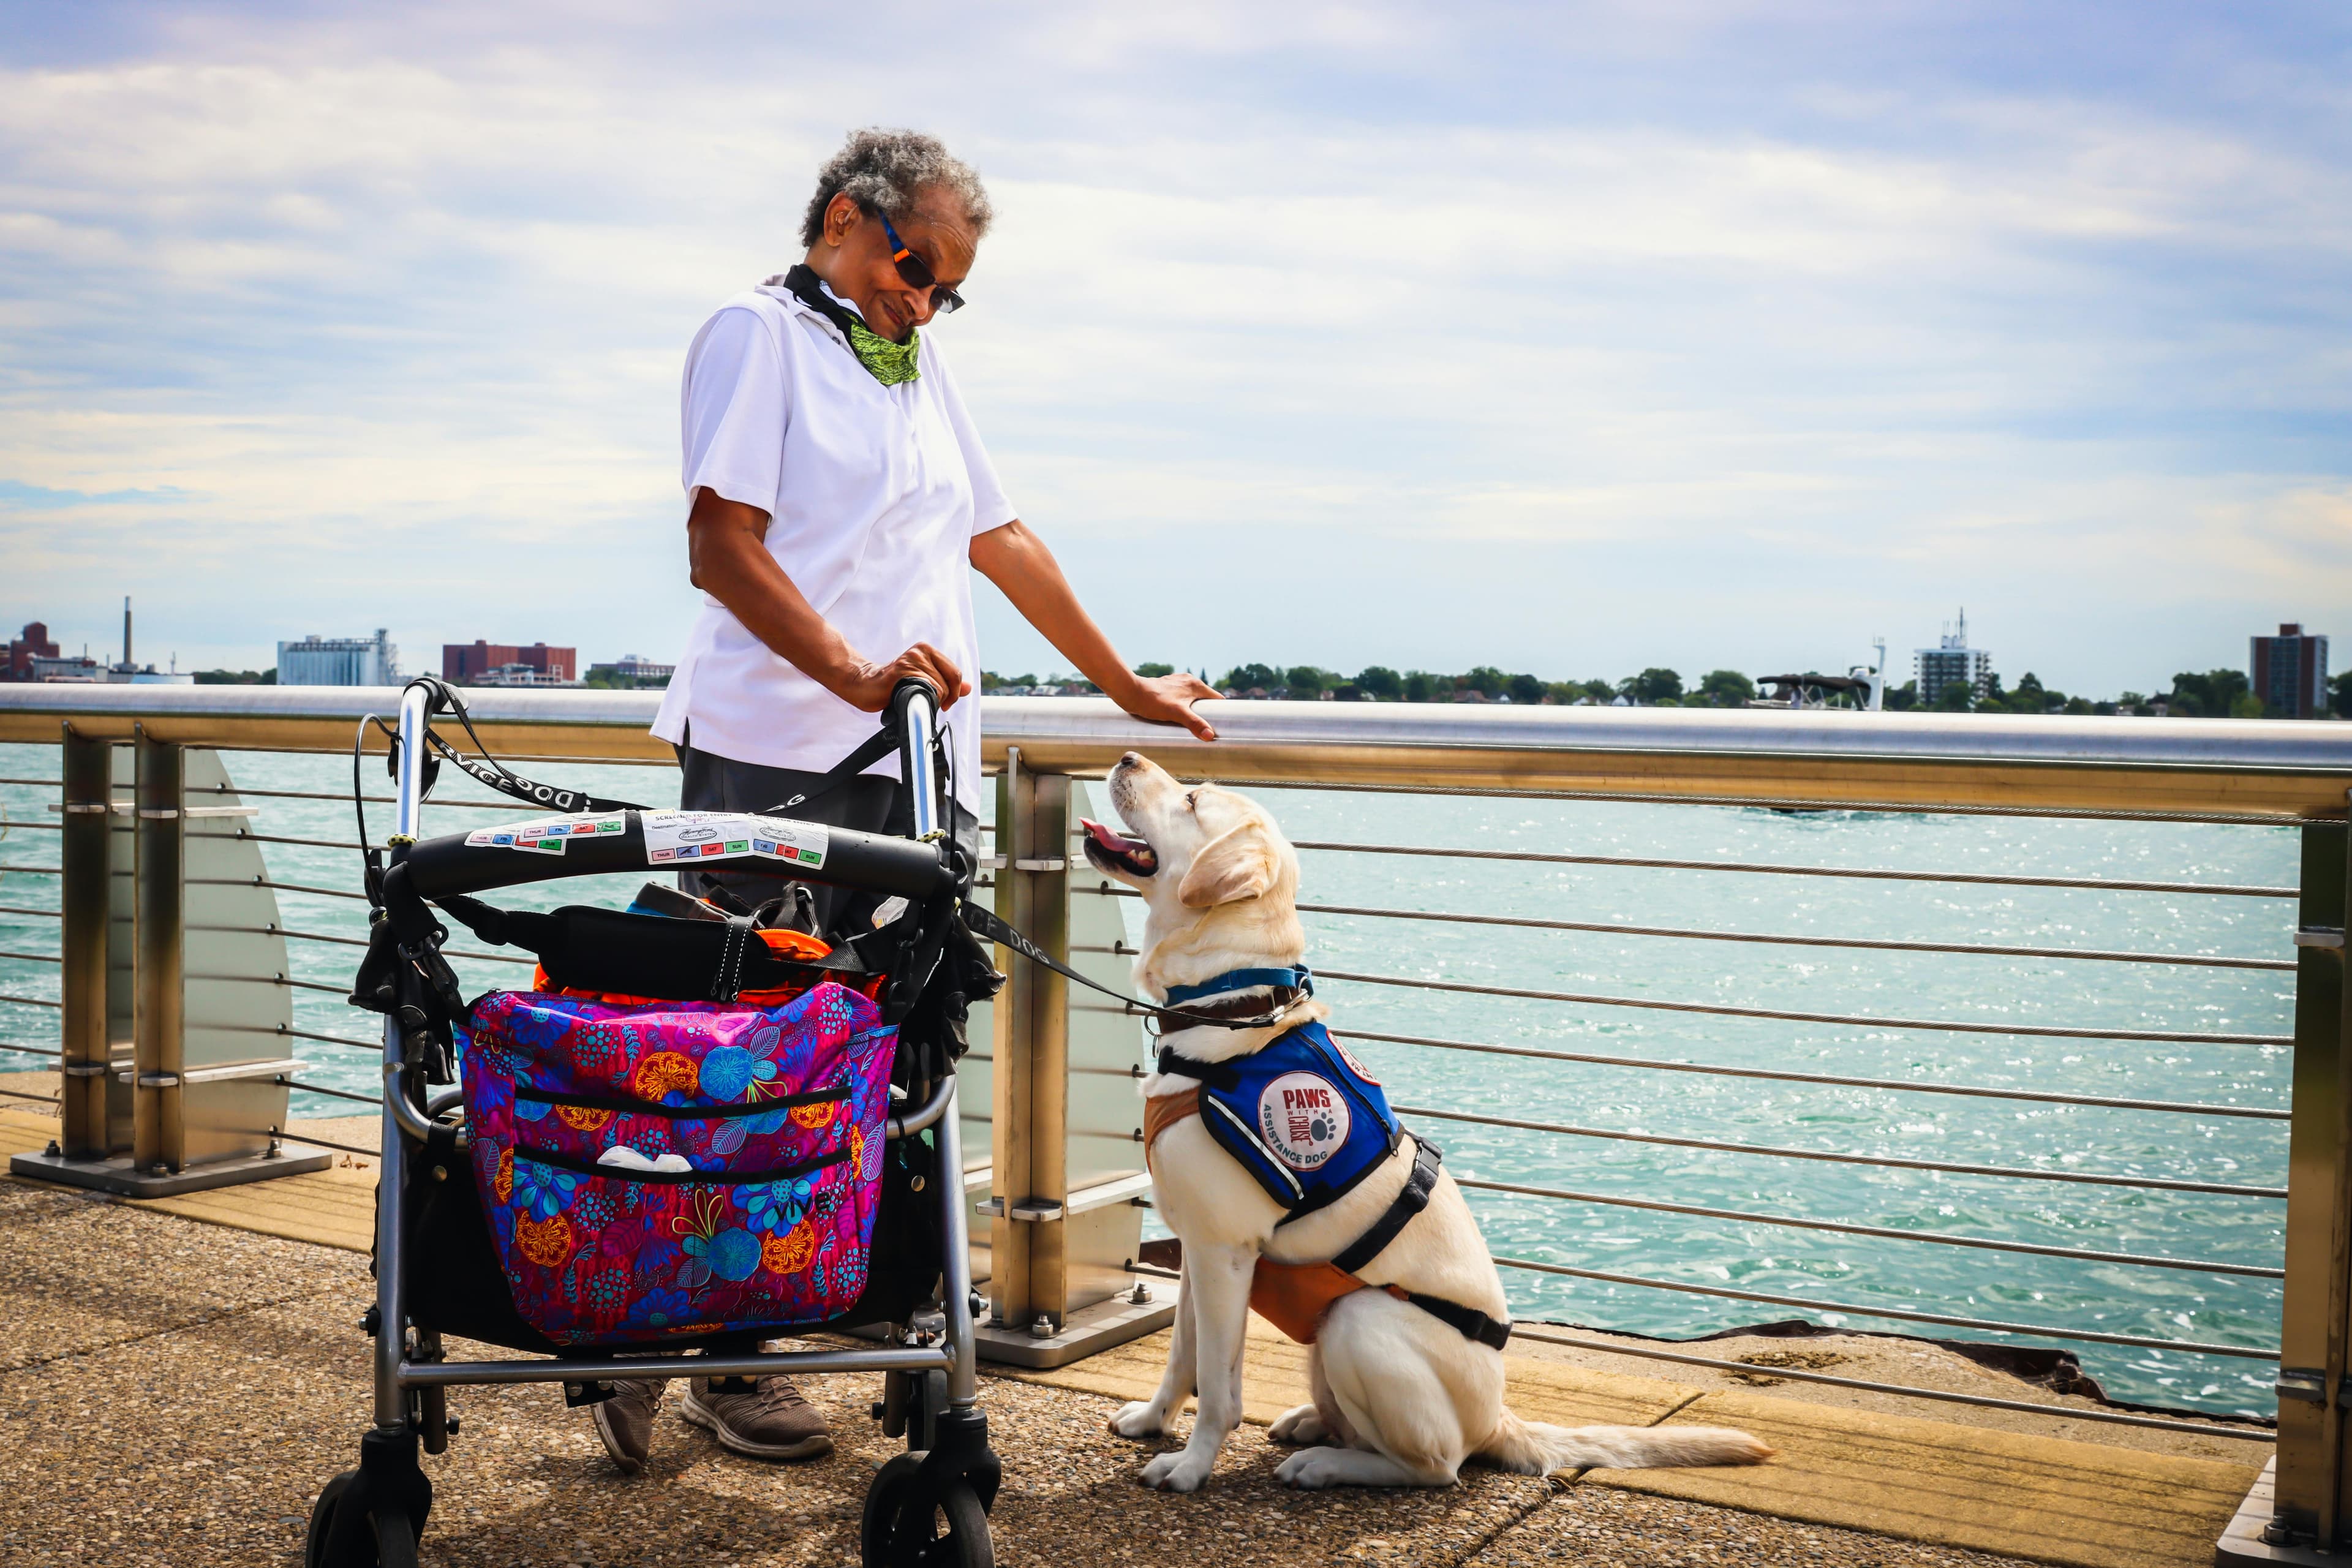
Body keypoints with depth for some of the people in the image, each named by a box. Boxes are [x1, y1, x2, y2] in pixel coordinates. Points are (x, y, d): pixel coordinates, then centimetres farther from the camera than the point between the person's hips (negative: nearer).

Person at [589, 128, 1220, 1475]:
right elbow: (722, 547, -9)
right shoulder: (762, 330, 2)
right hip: (776, 756, -6)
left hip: (918, 769, 7)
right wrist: (855, 678, -22)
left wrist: (1132, 690, 27)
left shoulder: (925, 368, 25)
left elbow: (1002, 541, 27)